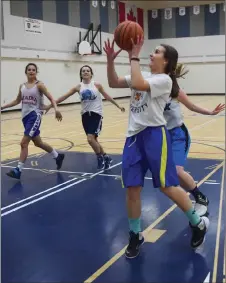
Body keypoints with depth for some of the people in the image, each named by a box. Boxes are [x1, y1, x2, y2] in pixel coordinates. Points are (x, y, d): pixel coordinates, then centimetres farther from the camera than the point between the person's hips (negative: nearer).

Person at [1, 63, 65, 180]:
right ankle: (58, 156, 37)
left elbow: (50, 98, -12)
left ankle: (18, 170, -9)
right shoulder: (22, 86, 11)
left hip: (35, 116, -7)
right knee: (38, 143, 17)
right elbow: (17, 101, 23)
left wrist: (56, 109, -29)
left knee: (23, 143, -14)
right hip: (25, 116, 7)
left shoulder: (39, 85, -6)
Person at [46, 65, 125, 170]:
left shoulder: (96, 85, -2)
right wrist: (51, 105, 3)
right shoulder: (79, 87, 3)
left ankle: (100, 158, 5)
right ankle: (106, 157, 32)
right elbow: (64, 96, 4)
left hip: (96, 114, -4)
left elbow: (107, 96, 9)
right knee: (93, 140, 11)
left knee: (90, 139, -18)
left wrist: (118, 106, 14)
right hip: (85, 115, 4)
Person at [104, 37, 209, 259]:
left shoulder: (164, 80, -7)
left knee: (167, 186, -4)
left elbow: (137, 84, -24)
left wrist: (134, 57, -15)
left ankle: (198, 224, 17)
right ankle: (135, 236, 20)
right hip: (134, 136, 7)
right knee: (132, 188, 4)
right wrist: (110, 60, 1)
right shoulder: (144, 77, 17)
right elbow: (113, 83, 14)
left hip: (154, 135, -7)